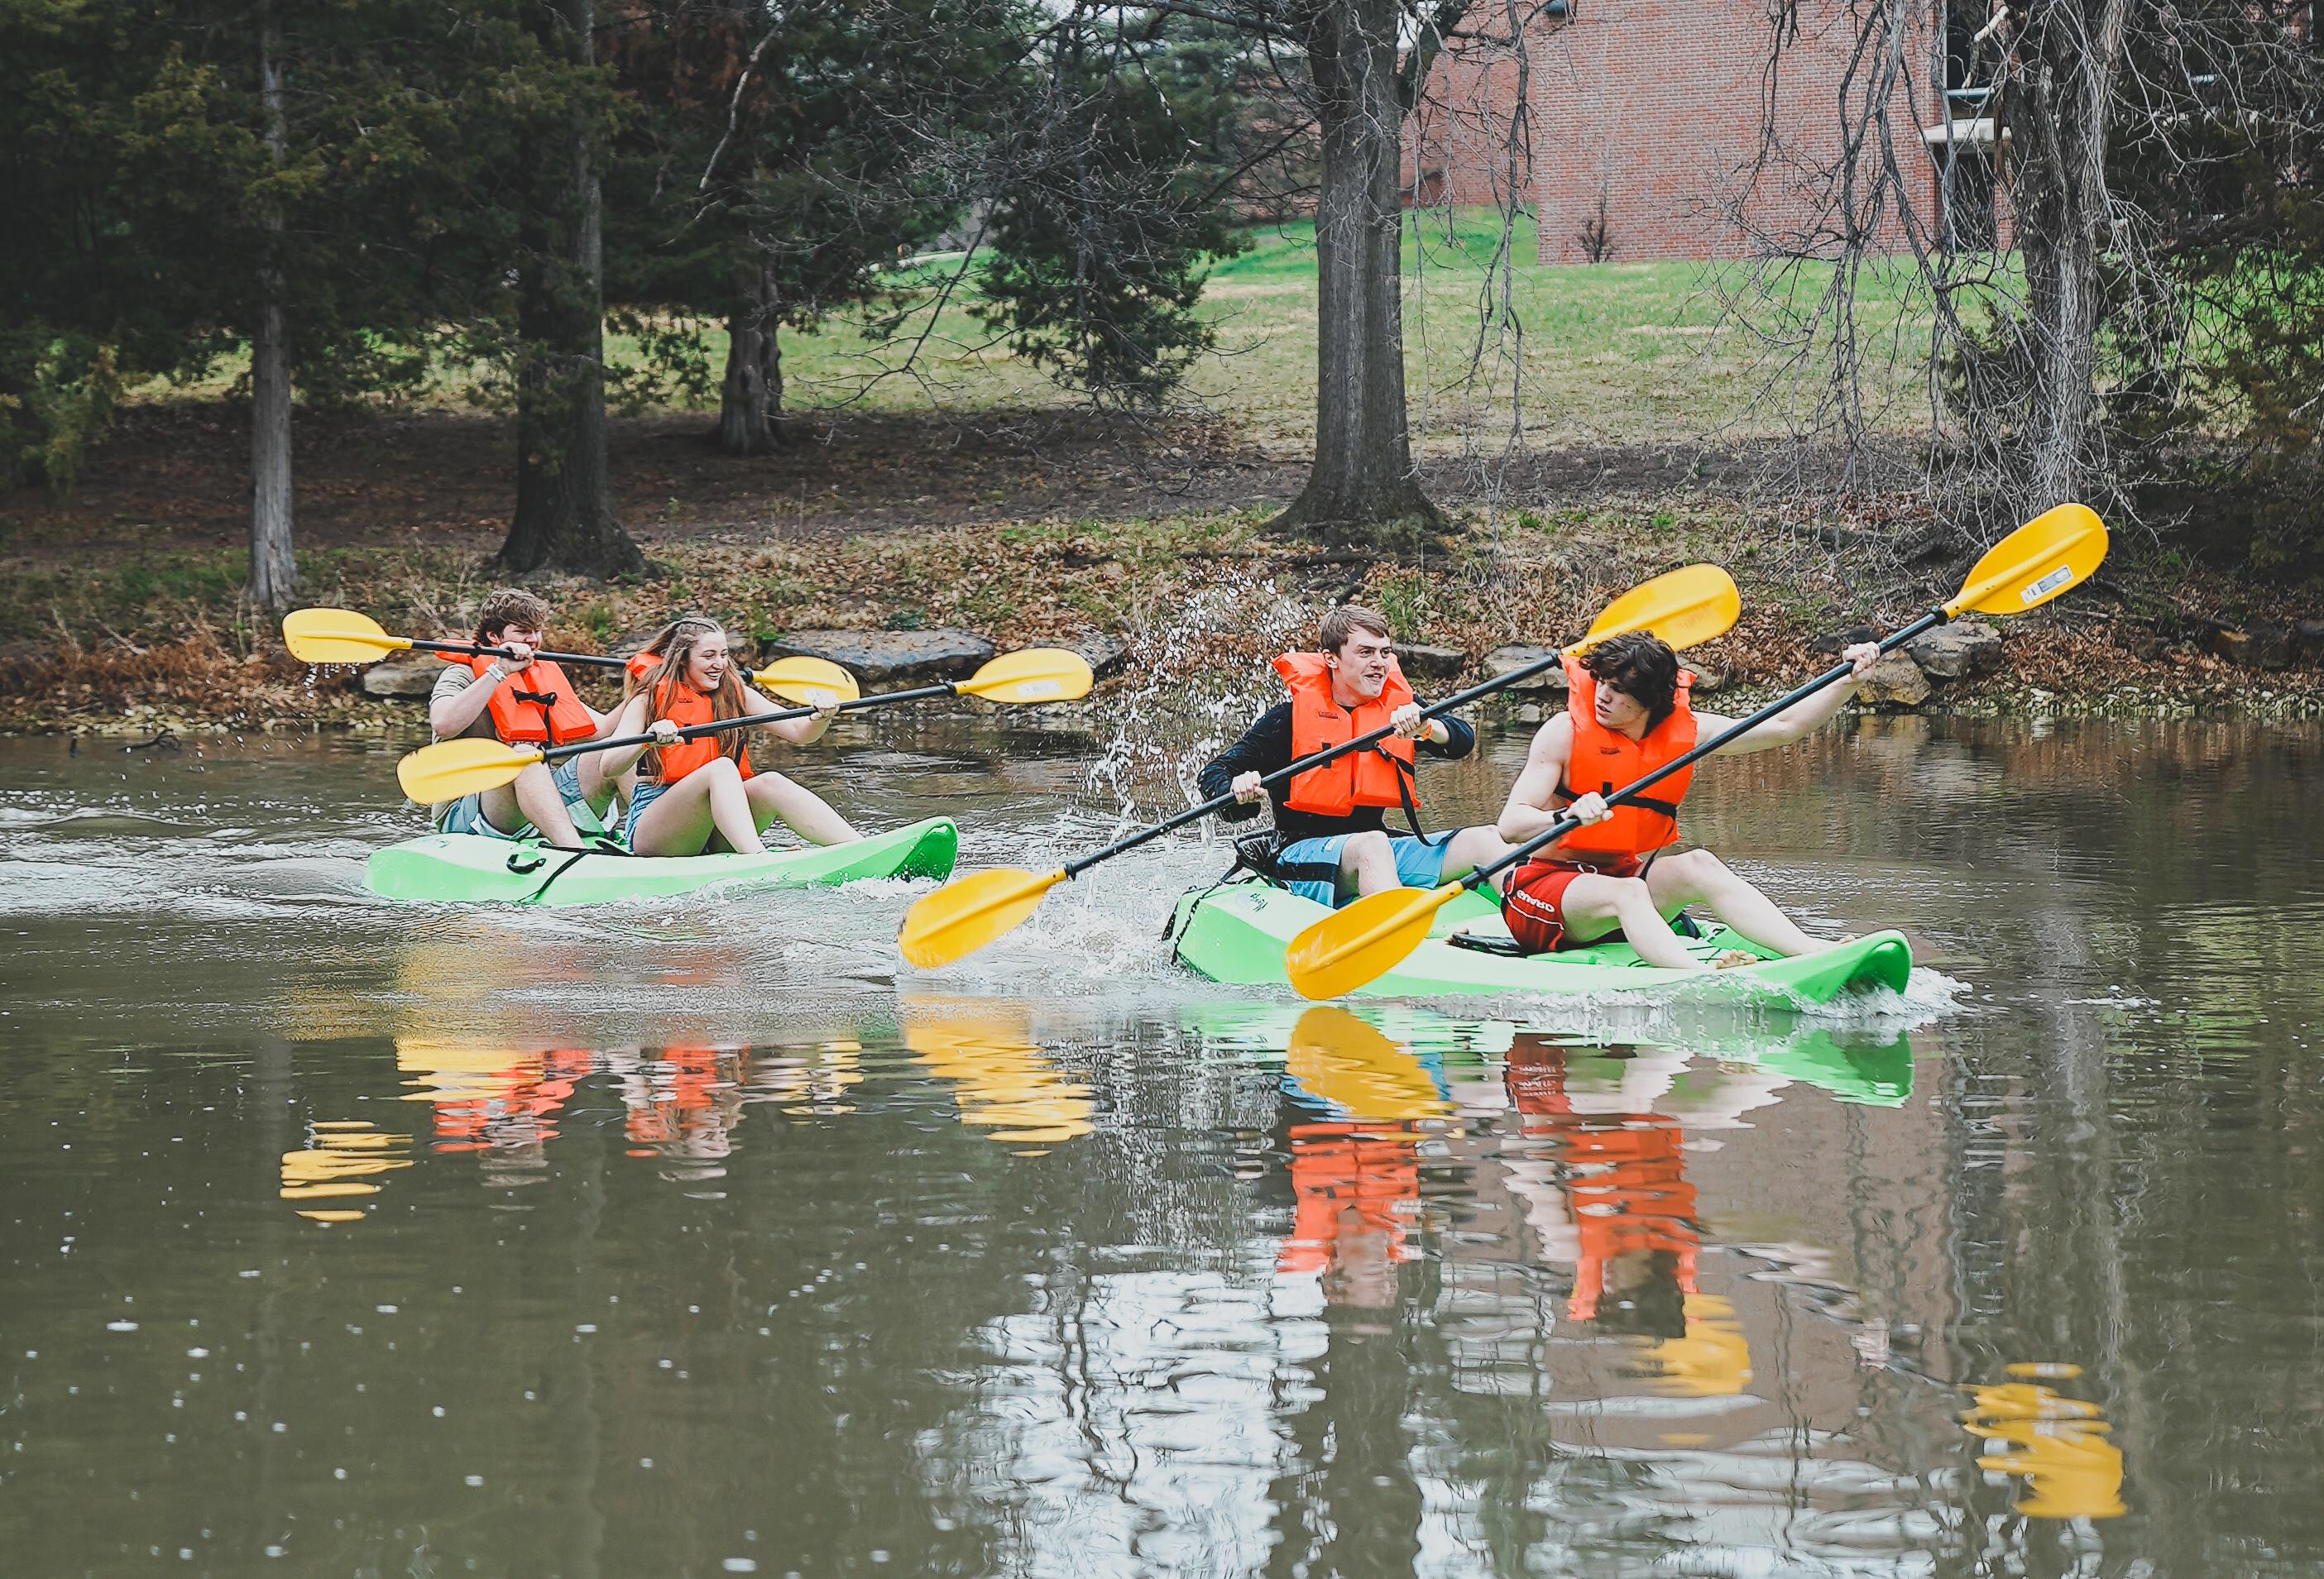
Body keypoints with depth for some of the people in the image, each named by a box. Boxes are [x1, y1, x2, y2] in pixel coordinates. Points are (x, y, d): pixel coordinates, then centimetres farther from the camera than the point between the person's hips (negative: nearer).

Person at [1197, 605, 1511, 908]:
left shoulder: (1398, 706, 10)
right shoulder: (1290, 717, -3)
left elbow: (1463, 740, -1)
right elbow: (1214, 773, -1)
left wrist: (1425, 728, -23)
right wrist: (1240, 792, -25)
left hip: (1376, 844, 5)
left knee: (1483, 840, -14)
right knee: (1371, 844, -38)